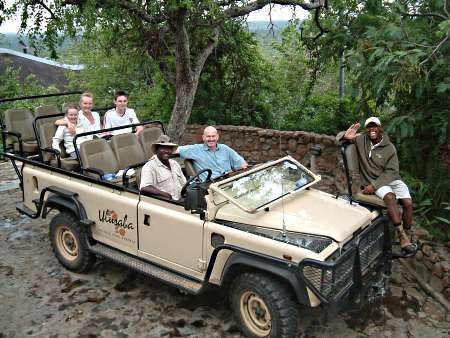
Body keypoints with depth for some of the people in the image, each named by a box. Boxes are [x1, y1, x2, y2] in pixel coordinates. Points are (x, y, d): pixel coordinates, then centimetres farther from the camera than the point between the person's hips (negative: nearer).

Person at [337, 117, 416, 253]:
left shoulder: (389, 148, -4)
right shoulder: (361, 139, -1)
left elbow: (391, 171, -8)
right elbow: (340, 136, 6)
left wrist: (374, 185, -20)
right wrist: (346, 136, -21)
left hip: (390, 179, 2)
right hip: (372, 180, -2)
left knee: (408, 202, -20)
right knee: (389, 196, -32)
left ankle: (405, 235, -5)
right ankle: (401, 235, -30)